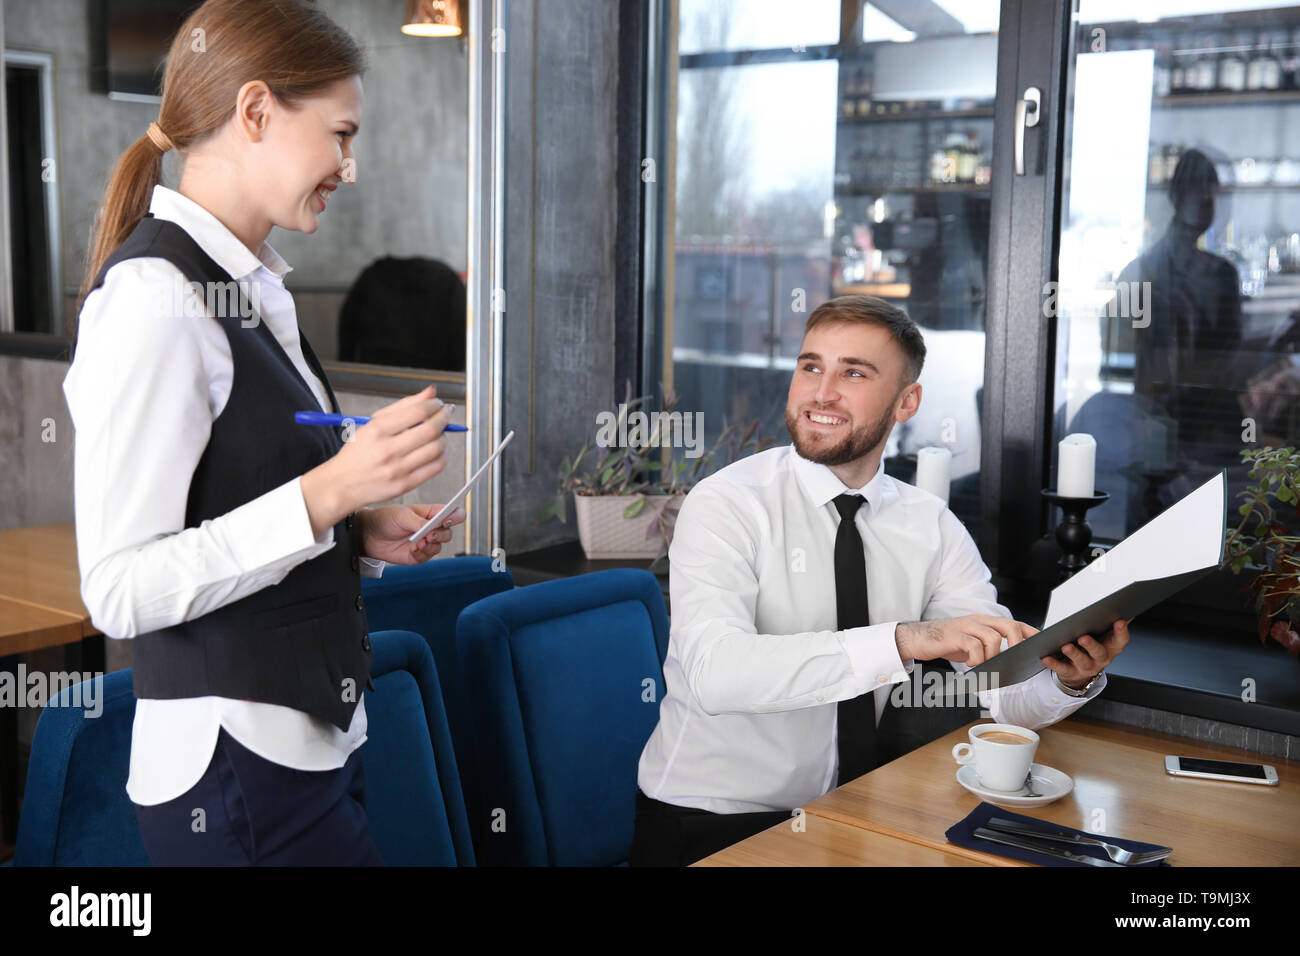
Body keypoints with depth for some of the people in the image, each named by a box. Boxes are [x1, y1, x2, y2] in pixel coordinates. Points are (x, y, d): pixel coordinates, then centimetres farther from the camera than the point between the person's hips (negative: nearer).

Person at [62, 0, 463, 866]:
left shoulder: (251, 286, 11)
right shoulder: (155, 300, -17)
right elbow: (120, 589, -21)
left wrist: (364, 533, 3)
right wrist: (330, 492, -26)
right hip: (234, 768, -8)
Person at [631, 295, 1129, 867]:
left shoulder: (932, 527, 3)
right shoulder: (725, 505, -12)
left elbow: (1008, 689, -3)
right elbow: (716, 673, -29)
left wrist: (1071, 679, -26)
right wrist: (907, 640, -37)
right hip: (710, 821, -4)